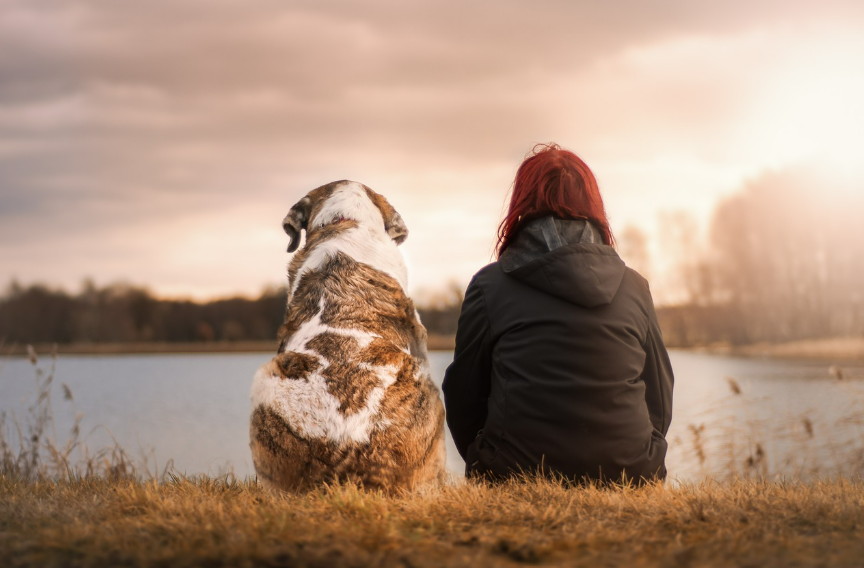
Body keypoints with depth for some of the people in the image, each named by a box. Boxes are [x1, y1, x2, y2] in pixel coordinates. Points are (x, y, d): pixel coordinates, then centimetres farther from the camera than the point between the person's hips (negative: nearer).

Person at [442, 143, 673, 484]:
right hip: (628, 478, 3)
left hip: (517, 478, -2)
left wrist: (487, 467, 23)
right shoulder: (635, 287, 8)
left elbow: (463, 397, 7)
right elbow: (660, 404, 13)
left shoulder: (489, 285, 1)